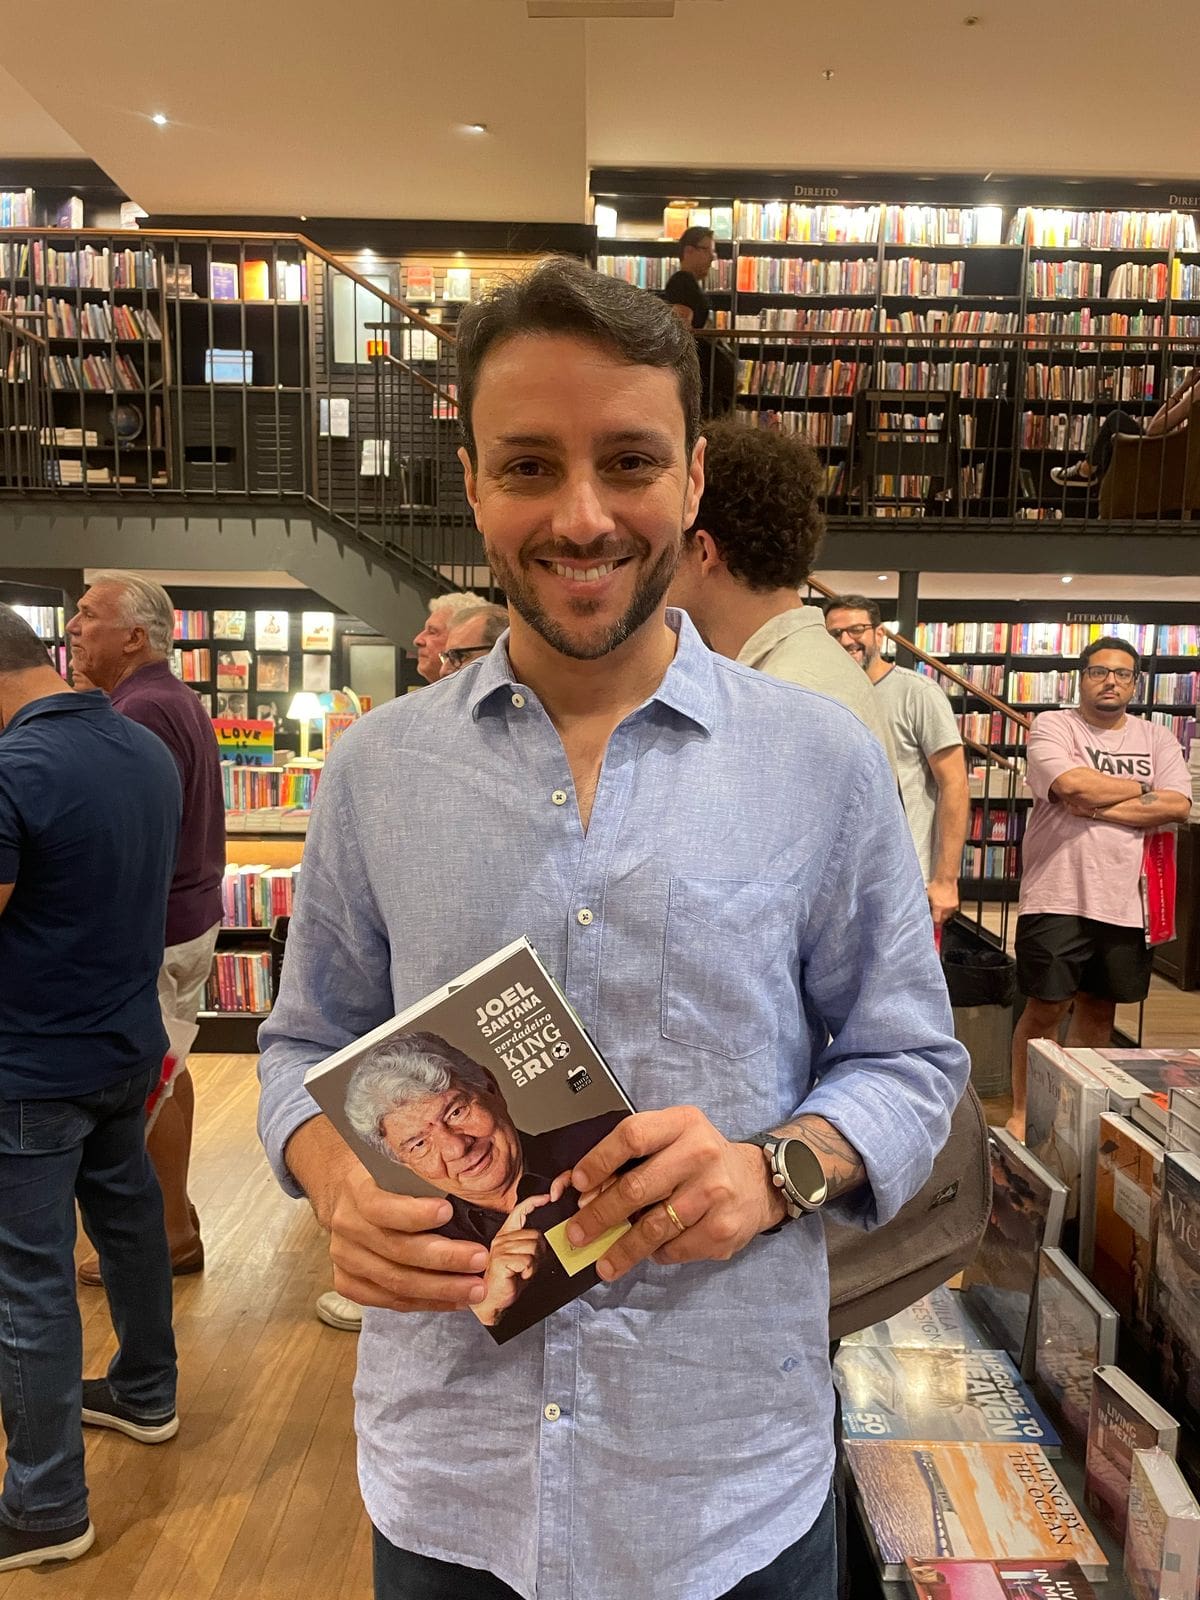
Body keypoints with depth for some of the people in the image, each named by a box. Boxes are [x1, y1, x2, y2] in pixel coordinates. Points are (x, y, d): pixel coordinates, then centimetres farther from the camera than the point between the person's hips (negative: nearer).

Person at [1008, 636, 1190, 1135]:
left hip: (1125, 902, 4)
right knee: (1045, 1009, 1)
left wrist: (1097, 807, -12)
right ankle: (1021, 1113, 15)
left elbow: (1178, 806, -4)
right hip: (1058, 897, -4)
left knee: (1099, 1010, 14)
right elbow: (1071, 783, -19)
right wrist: (1142, 789, -4)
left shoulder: (1158, 739, 11)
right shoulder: (1053, 726, -1)